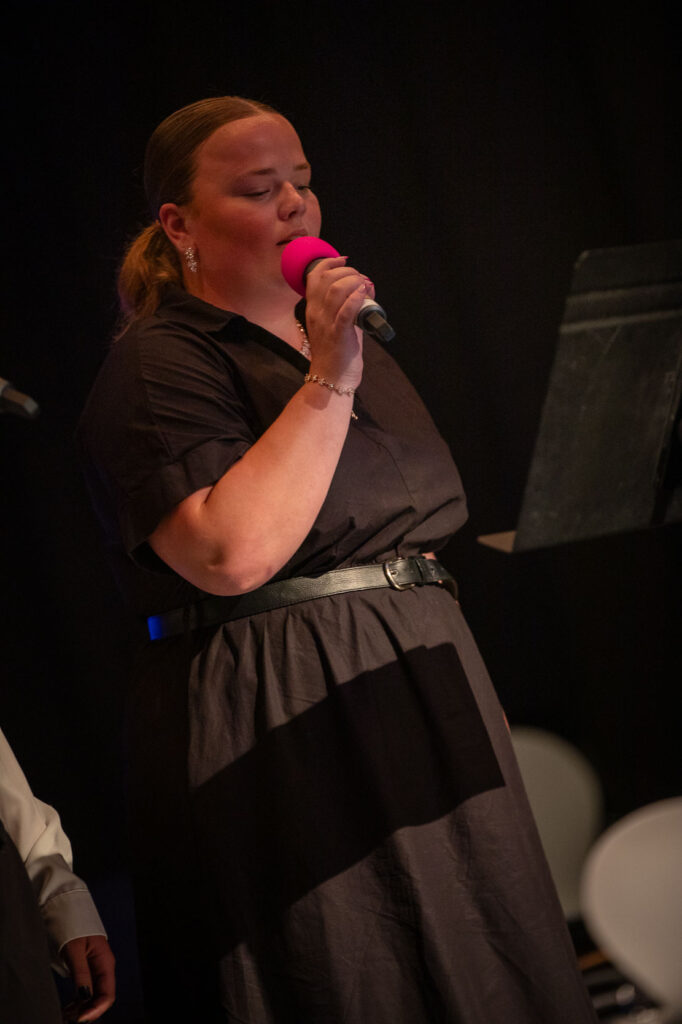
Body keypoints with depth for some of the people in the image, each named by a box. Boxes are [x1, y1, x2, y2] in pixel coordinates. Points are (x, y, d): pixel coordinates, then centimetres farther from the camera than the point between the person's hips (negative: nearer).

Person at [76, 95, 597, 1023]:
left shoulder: (341, 335, 17)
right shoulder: (158, 365, -9)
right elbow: (232, 553, -25)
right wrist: (326, 384, -21)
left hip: (419, 694, 8)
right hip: (284, 728, -8)